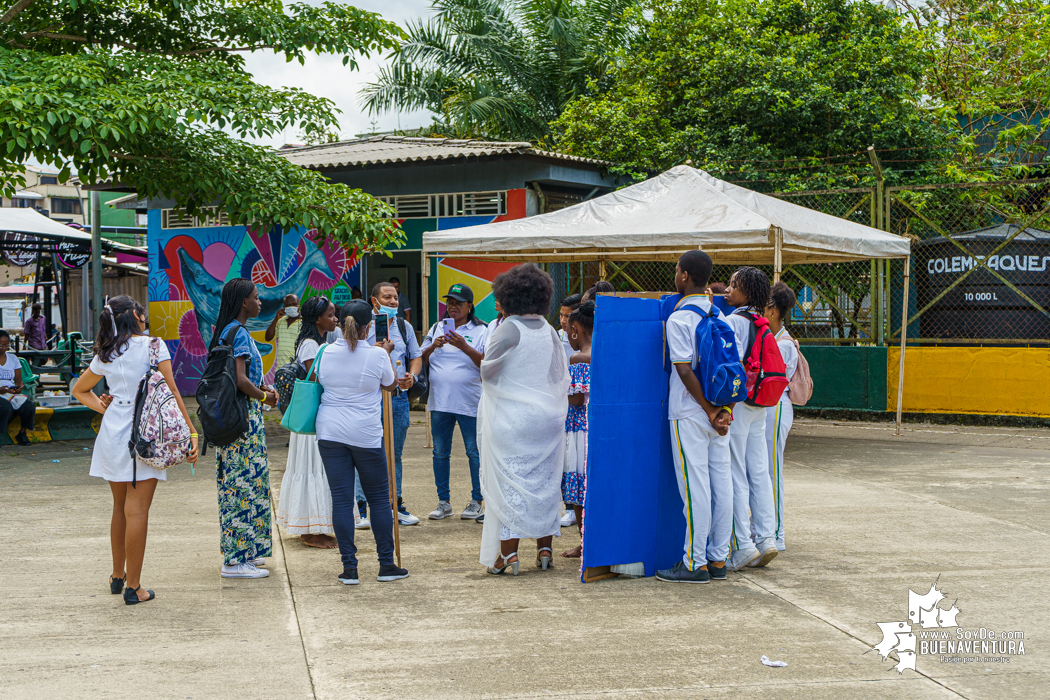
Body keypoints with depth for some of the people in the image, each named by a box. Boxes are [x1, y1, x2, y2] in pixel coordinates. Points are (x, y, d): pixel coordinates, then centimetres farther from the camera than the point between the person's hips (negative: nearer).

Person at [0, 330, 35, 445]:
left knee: (29, 405, -25)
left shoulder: (12, 358, 17)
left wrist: (18, 387, -9)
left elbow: (18, 379, 15)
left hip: (12, 392, 5)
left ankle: (22, 433, -4)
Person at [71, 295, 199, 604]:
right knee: (137, 510, -4)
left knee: (120, 507, 18)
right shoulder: (153, 345, -6)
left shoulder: (105, 356, 9)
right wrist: (191, 431, -9)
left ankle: (118, 576, 28)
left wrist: (103, 408, 13)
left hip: (113, 433, 5)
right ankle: (133, 587, -2)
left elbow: (79, 390, 24)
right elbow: (171, 391, -10)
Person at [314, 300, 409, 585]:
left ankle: (349, 567, 5)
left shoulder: (327, 353, -1)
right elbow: (391, 385, 8)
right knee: (379, 497, 11)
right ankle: (386, 565, 14)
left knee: (341, 499, 4)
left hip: (330, 432, 2)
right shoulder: (377, 355, -9)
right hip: (366, 433, -2)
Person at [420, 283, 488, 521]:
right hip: (439, 402, 4)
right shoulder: (436, 329, 13)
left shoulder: (480, 331, 0)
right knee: (440, 453, 8)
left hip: (469, 403, -4)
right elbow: (421, 360, 10)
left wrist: (464, 346, -22)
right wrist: (433, 347, -9)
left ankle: (476, 501, 10)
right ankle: (443, 502, 17)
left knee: (474, 452, 1)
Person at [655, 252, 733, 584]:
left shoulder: (677, 319, -12)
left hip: (690, 414, -7)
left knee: (694, 487, -4)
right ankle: (718, 559, 14)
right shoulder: (719, 316, 9)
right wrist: (725, 410, 0)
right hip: (718, 413, 7)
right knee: (721, 483, 8)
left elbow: (685, 372, -16)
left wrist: (712, 411, -11)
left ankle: (695, 563, 1)